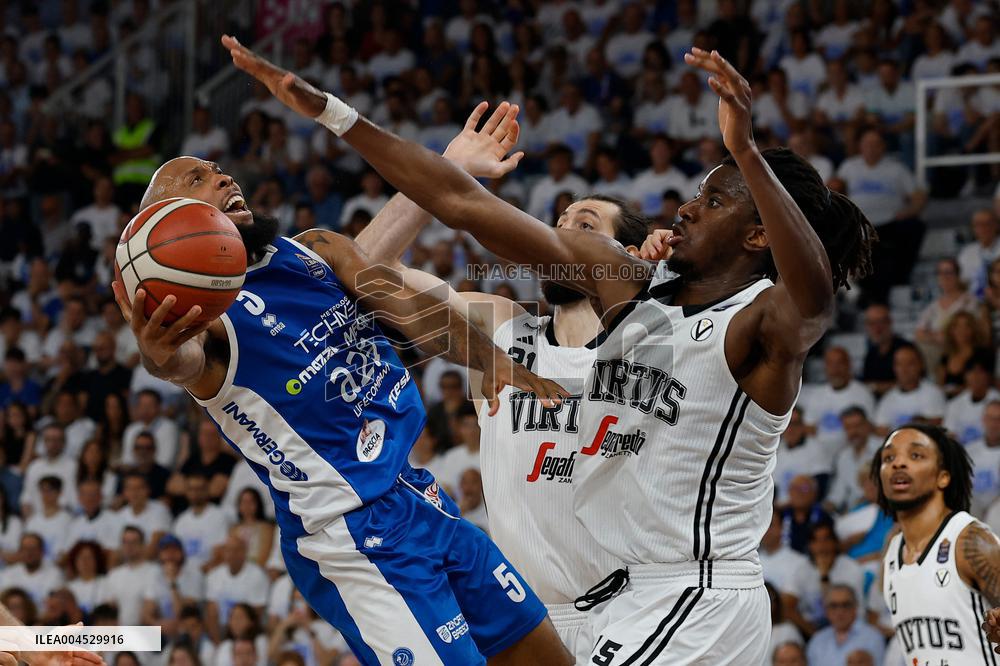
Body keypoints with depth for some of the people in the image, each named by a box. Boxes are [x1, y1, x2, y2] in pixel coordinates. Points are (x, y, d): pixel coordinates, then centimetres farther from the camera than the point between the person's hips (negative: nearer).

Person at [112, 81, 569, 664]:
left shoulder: (318, 251, 11)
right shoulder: (195, 311, -10)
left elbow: (412, 308, -3)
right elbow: (189, 360, -34)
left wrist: (491, 361, -22)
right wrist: (163, 354, -59)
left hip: (420, 499, 8)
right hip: (354, 535, -8)